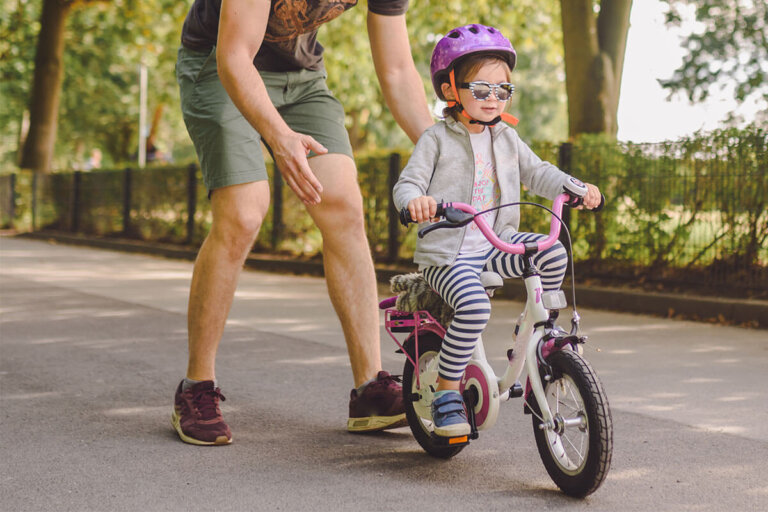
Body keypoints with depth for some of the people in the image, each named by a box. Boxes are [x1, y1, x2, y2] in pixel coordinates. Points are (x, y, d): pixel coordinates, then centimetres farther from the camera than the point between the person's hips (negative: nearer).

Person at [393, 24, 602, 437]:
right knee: (474, 305, -32)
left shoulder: (507, 138, 12)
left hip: (495, 244, 6)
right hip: (447, 252, -5)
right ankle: (446, 391, -14)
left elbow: (536, 173, 15)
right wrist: (415, 200, -35)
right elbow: (407, 183, -10)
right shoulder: (437, 139, -5)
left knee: (553, 255, -18)